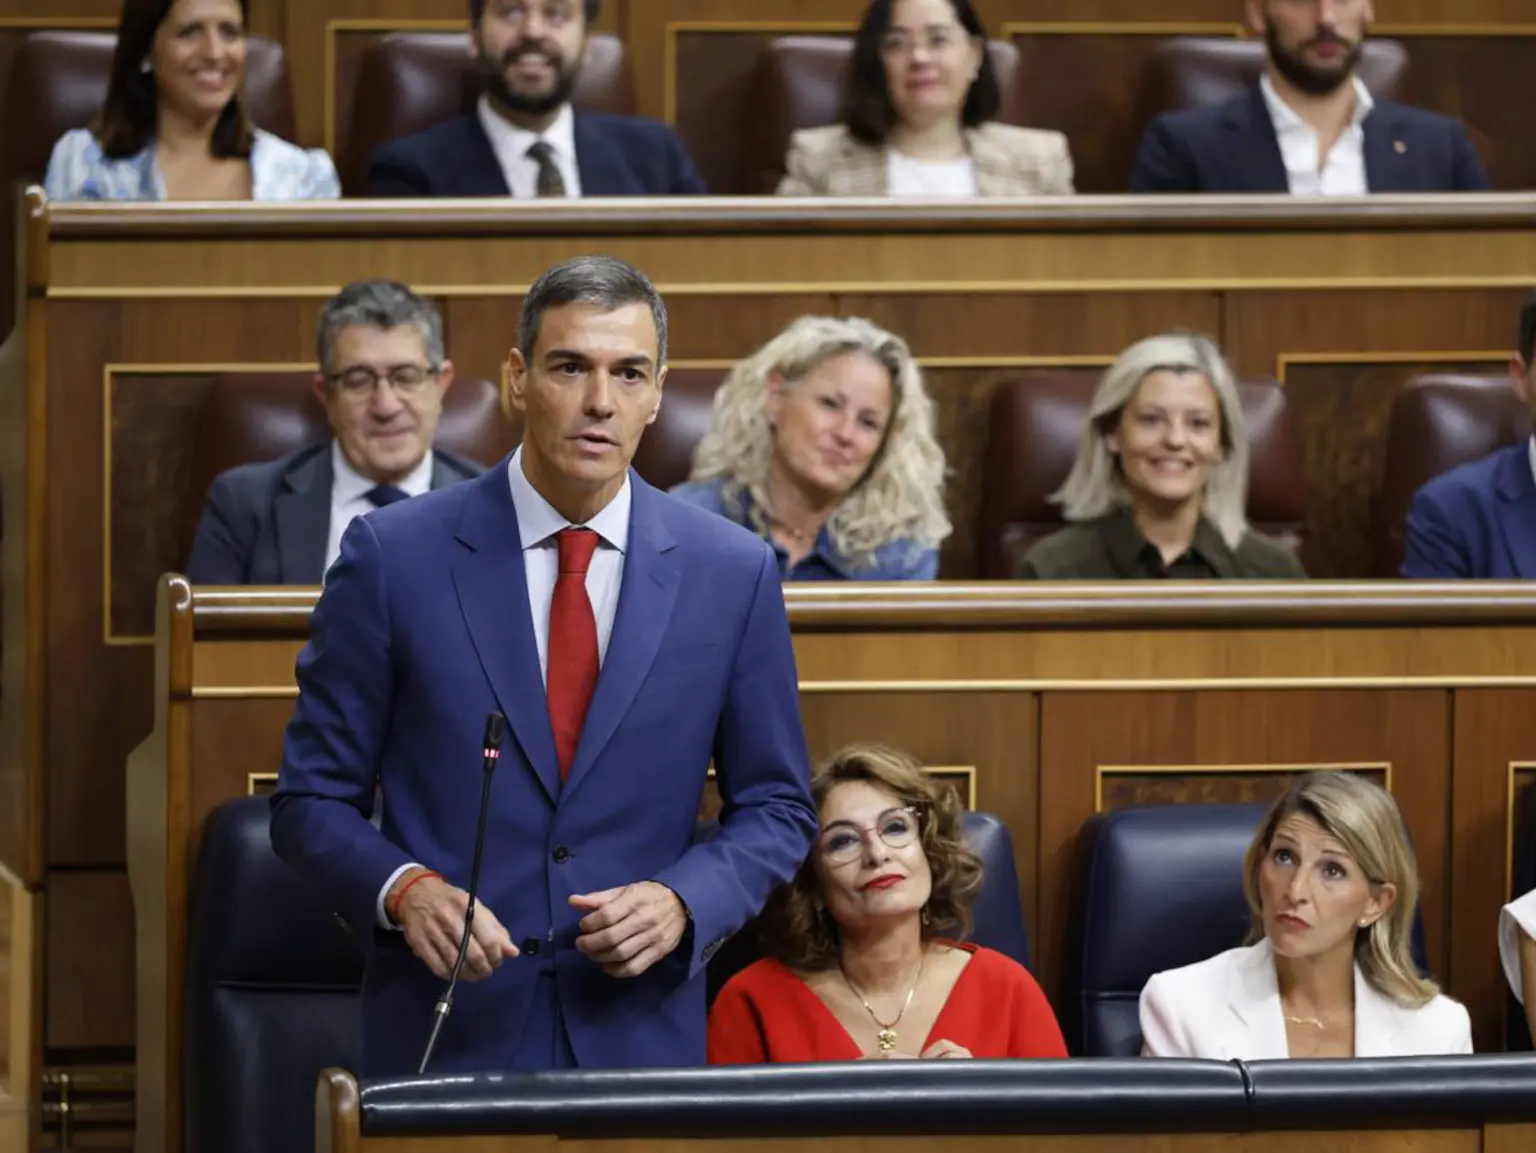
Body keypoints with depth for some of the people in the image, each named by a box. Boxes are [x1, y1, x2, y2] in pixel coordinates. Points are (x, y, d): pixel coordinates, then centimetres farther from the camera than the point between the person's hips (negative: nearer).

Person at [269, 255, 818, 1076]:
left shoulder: (731, 573, 1)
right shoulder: (394, 555, -4)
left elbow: (775, 809, 8)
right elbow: (313, 800, 1)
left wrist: (682, 902, -10)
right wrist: (403, 888, -18)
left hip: (639, 1034, 2)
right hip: (445, 1033, -1)